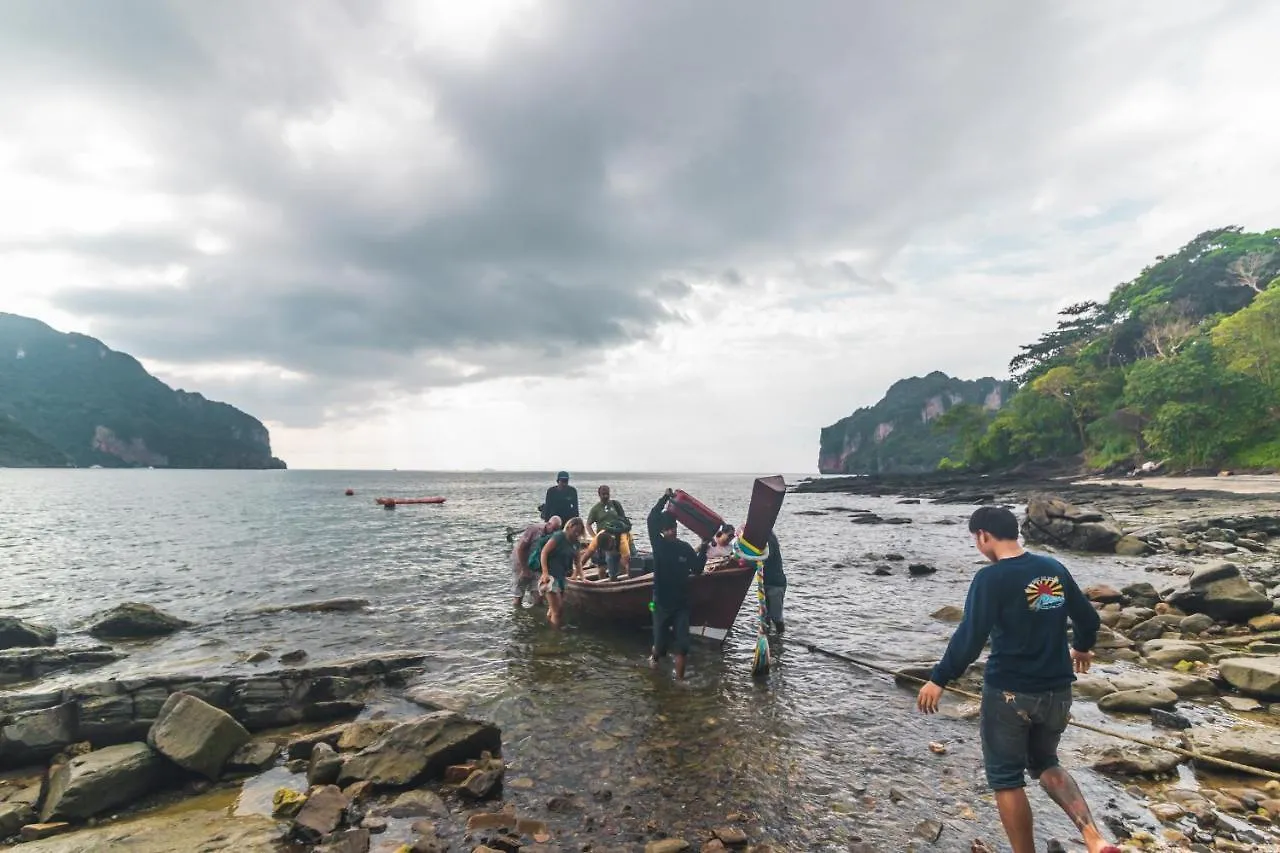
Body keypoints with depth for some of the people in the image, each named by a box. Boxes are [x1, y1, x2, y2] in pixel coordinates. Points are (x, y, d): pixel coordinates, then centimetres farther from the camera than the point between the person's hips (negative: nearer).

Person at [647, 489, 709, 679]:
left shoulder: (686, 548, 2)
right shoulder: (658, 545, -8)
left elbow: (697, 570, 7)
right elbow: (652, 521, -18)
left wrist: (703, 550, -4)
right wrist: (665, 498, -19)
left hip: (681, 602, 2)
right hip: (662, 601, -2)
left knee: (681, 643, -4)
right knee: (660, 641, 9)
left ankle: (679, 677, 5)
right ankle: (654, 657, 42)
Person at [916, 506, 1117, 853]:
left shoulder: (991, 578, -17)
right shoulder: (1054, 568, 1)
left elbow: (970, 638, -22)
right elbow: (1088, 618, 12)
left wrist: (939, 679, -12)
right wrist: (1082, 647, 34)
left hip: (1008, 692, -6)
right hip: (1056, 690, 6)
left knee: (1006, 779, 12)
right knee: (1045, 763, 26)